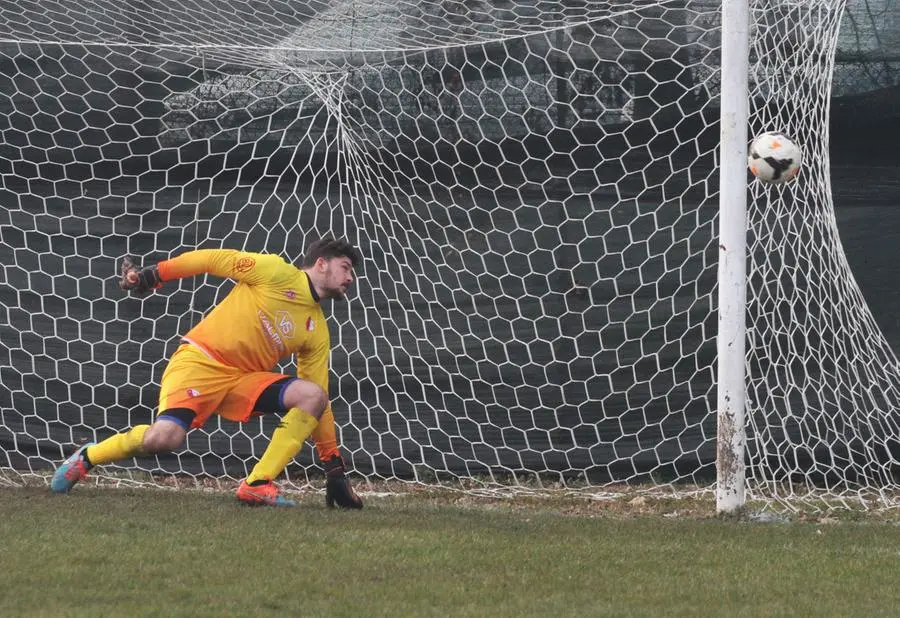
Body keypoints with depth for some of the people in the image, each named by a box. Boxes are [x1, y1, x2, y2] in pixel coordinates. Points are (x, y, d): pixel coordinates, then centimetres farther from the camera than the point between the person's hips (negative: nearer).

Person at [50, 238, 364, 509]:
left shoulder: (318, 331, 12)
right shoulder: (276, 272, -4)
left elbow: (319, 401, 14)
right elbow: (215, 259, -4)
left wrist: (333, 463, 10)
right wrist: (153, 274, -12)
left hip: (245, 380, 6)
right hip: (202, 360, -6)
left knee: (313, 396, -16)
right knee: (165, 437, -27)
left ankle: (258, 485, -17)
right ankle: (87, 457, 2)